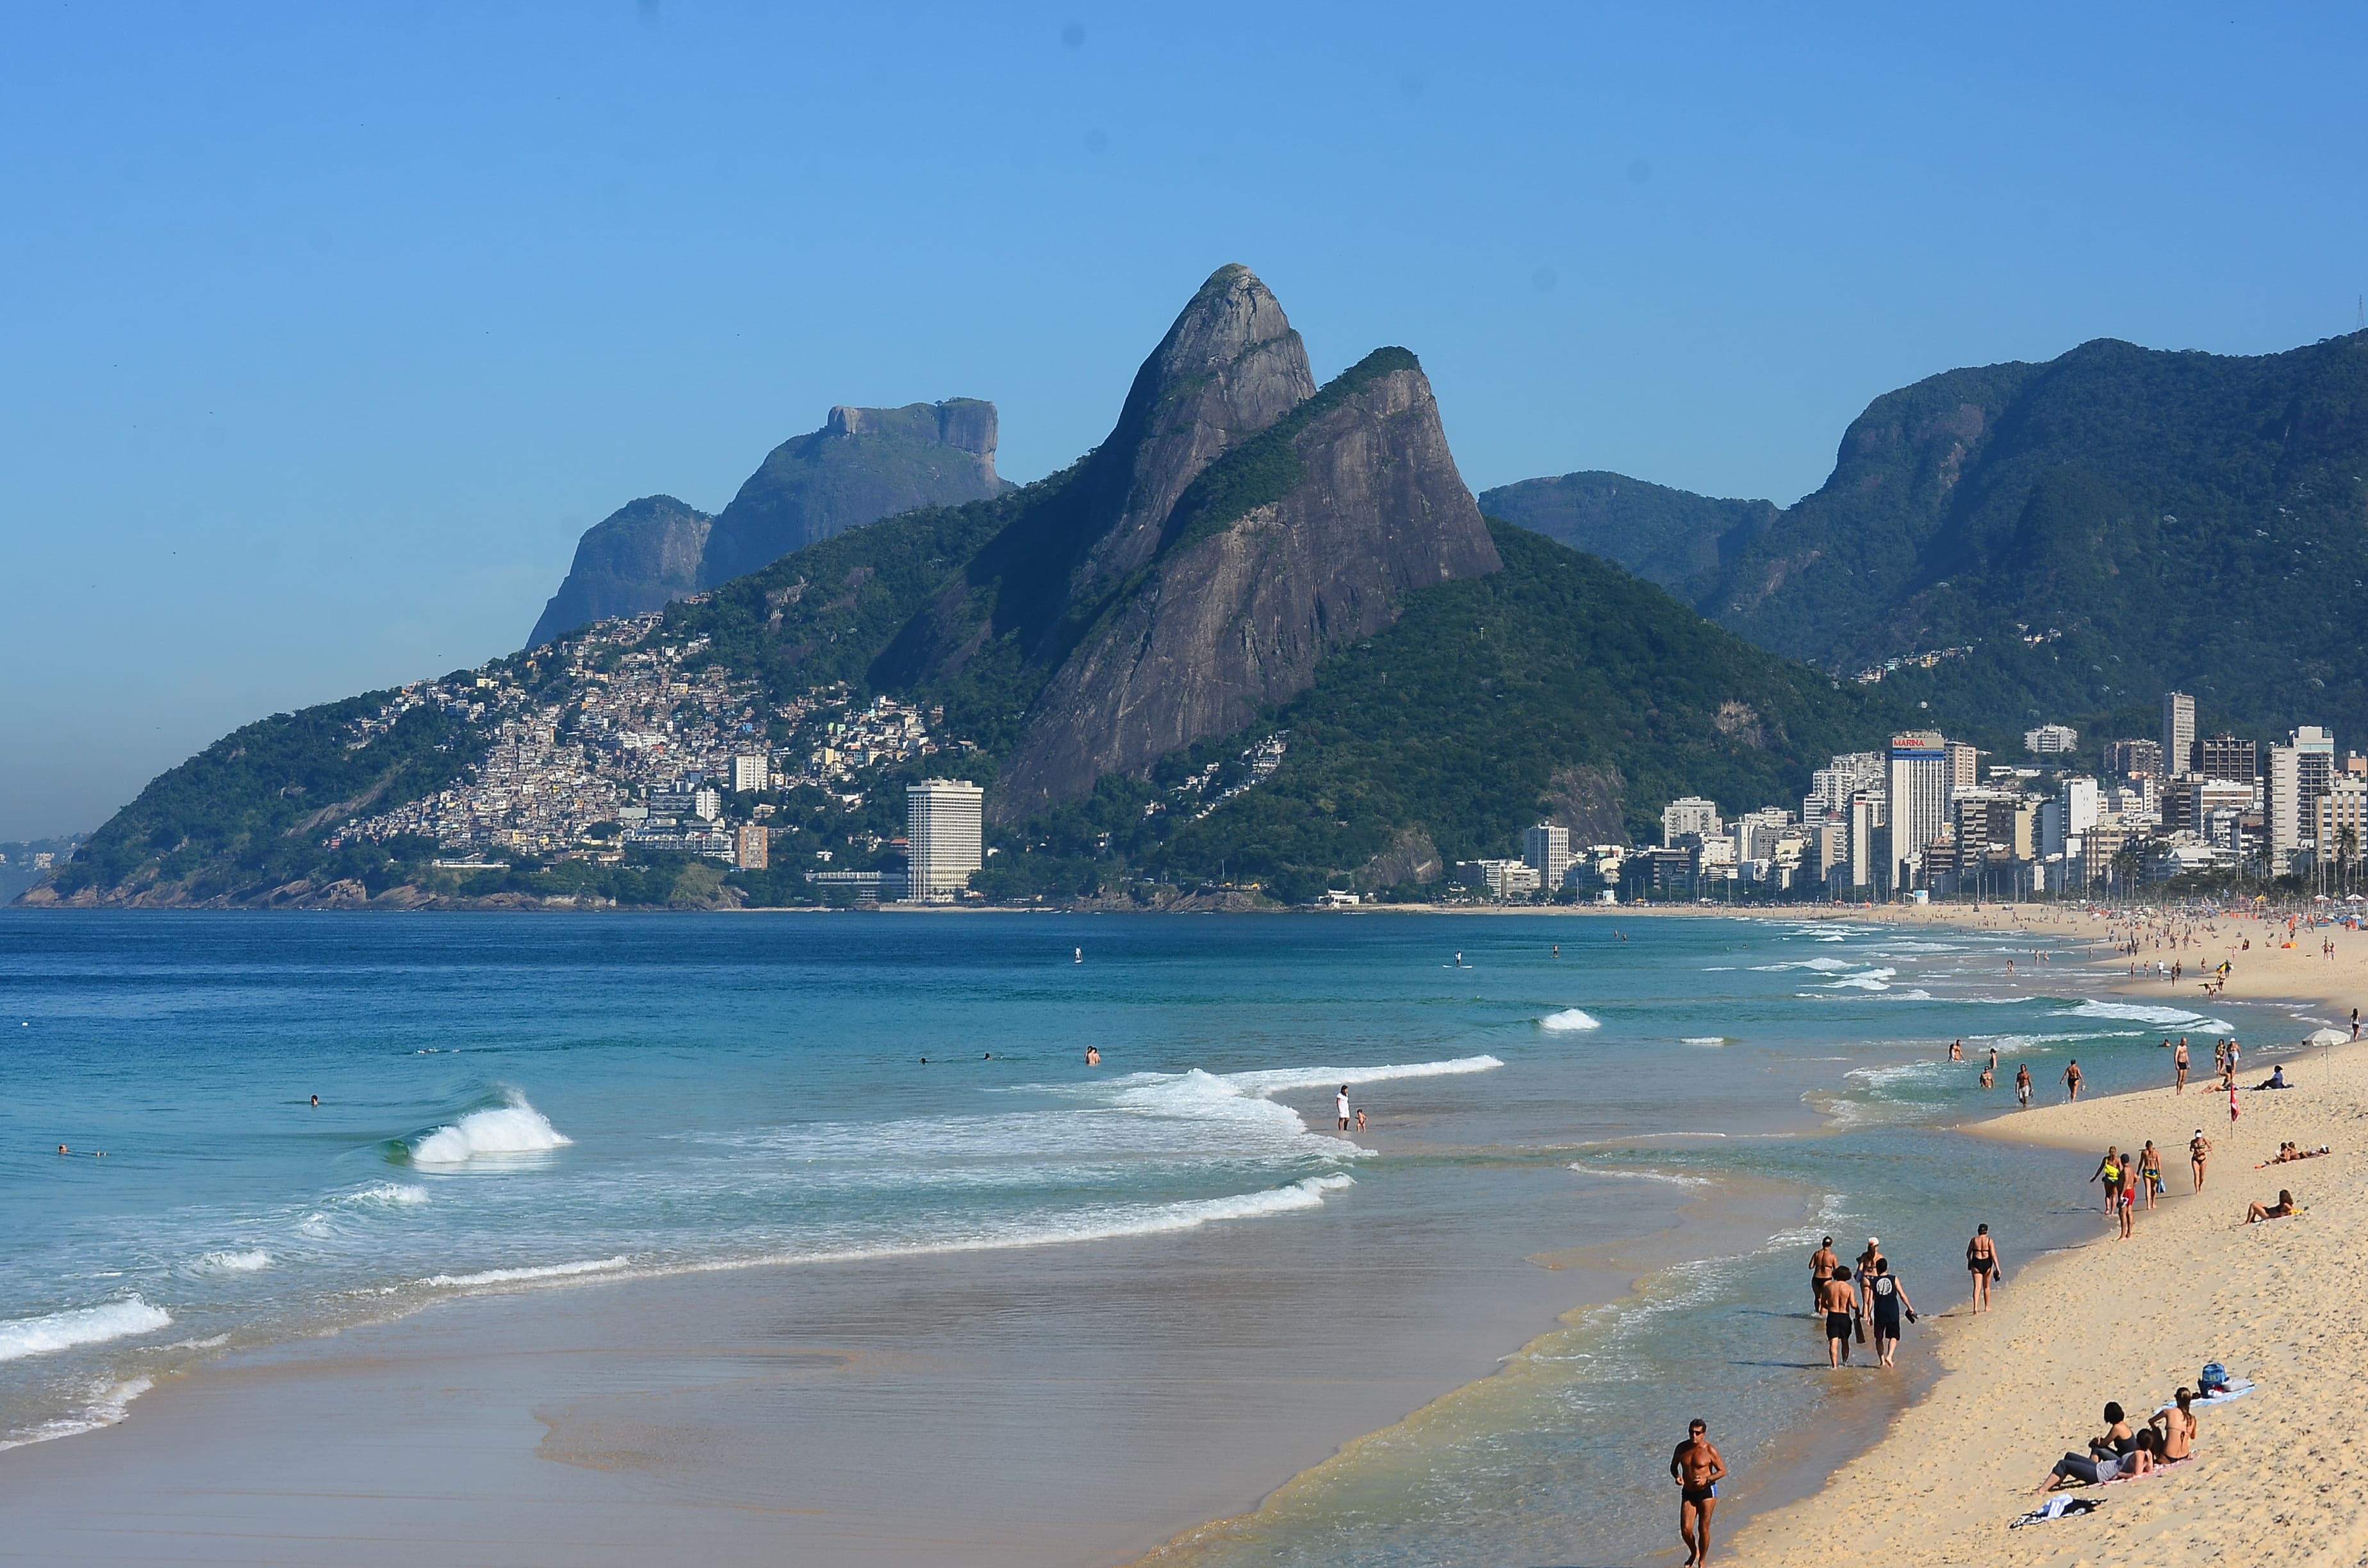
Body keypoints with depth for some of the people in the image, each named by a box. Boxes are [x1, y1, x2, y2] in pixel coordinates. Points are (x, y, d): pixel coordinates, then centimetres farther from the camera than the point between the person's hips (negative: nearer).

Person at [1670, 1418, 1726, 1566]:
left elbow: (1723, 1471, -7)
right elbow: (1673, 1466, 13)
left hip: (1706, 1492, -4)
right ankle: (1694, 1553, 29)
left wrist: (1706, 1480, -23)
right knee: (1686, 1530, -1)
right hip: (1688, 1493, 4)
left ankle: (1702, 1562, 17)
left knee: (1703, 1529, 0)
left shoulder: (1709, 1451, -14)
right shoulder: (1682, 1448, -2)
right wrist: (1677, 1477, -9)